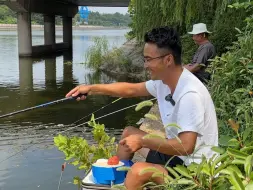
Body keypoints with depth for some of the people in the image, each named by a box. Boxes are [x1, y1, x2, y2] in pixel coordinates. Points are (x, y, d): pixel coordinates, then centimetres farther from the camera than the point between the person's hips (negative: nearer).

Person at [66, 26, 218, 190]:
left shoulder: (190, 95, -30)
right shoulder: (163, 81, -2)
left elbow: (186, 146, -33)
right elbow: (131, 89, 10)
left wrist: (142, 141, -24)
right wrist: (92, 88, 3)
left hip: (193, 169, -9)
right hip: (177, 153, 9)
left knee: (138, 171, -30)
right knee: (129, 132, 18)